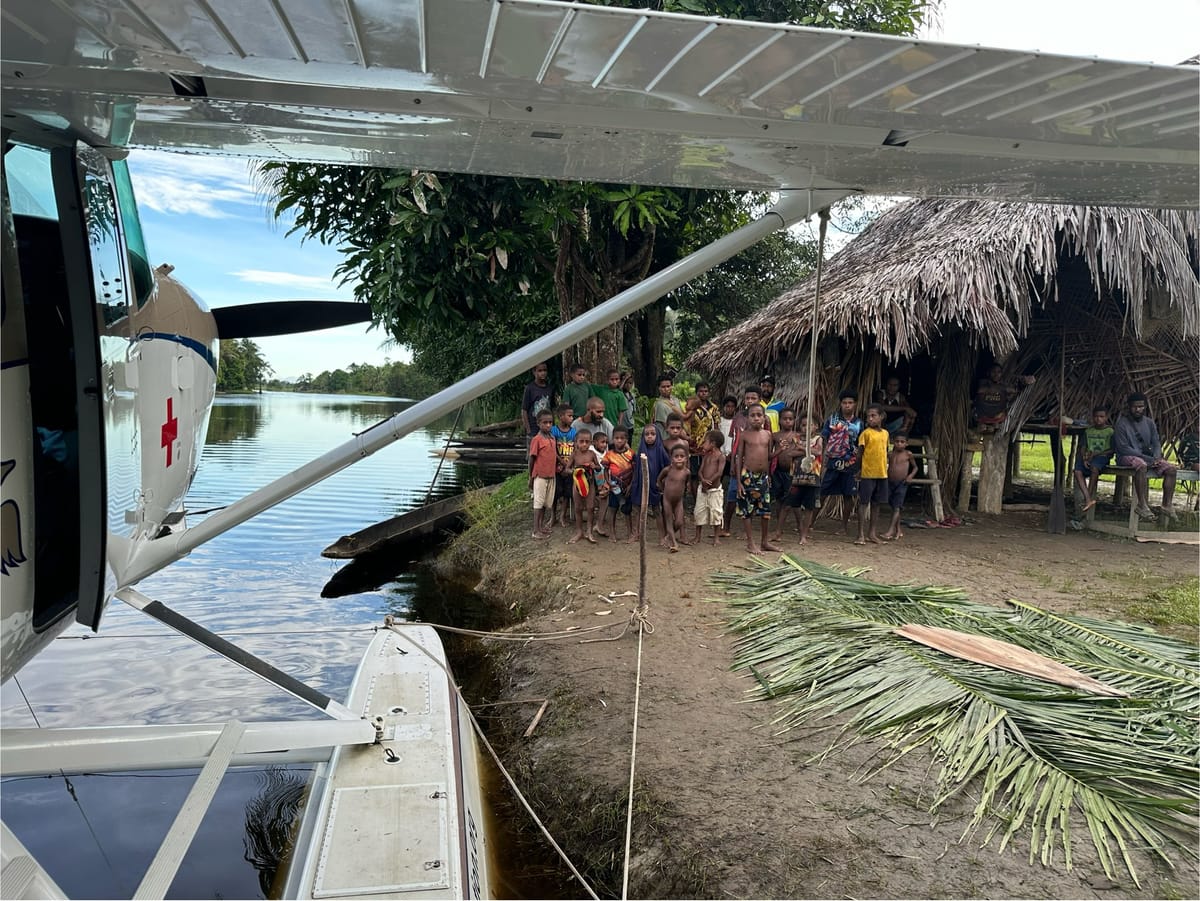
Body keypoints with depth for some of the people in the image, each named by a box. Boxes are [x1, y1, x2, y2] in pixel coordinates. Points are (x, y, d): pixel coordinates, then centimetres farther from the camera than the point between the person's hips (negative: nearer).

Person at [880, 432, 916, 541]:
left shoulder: (908, 454, -1)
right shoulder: (891, 454, 7)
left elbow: (915, 467, 10)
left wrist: (911, 476, -8)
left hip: (902, 484, -4)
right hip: (890, 483, 4)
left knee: (896, 507, -10)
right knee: (893, 507, 11)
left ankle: (890, 531, -15)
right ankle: (898, 530, 24)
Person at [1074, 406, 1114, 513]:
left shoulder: (1110, 431, 5)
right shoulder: (1088, 431, 17)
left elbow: (1112, 450, -1)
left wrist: (1096, 454, -13)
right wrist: (1084, 458, -6)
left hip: (1102, 456, -4)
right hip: (1088, 456, 4)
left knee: (1094, 468, -38)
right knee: (1078, 471, -27)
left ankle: (1088, 498, -30)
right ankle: (1088, 499, -35)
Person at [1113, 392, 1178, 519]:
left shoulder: (1149, 422, 11)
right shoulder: (1122, 423, -9)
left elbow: (1156, 443, 10)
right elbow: (1123, 448, -16)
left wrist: (1157, 457, -14)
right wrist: (1149, 459, -20)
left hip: (1147, 457, 7)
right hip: (1127, 457, -6)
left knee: (1171, 468, -14)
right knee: (1141, 465, -38)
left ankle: (1167, 505, -7)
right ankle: (1142, 505, -35)